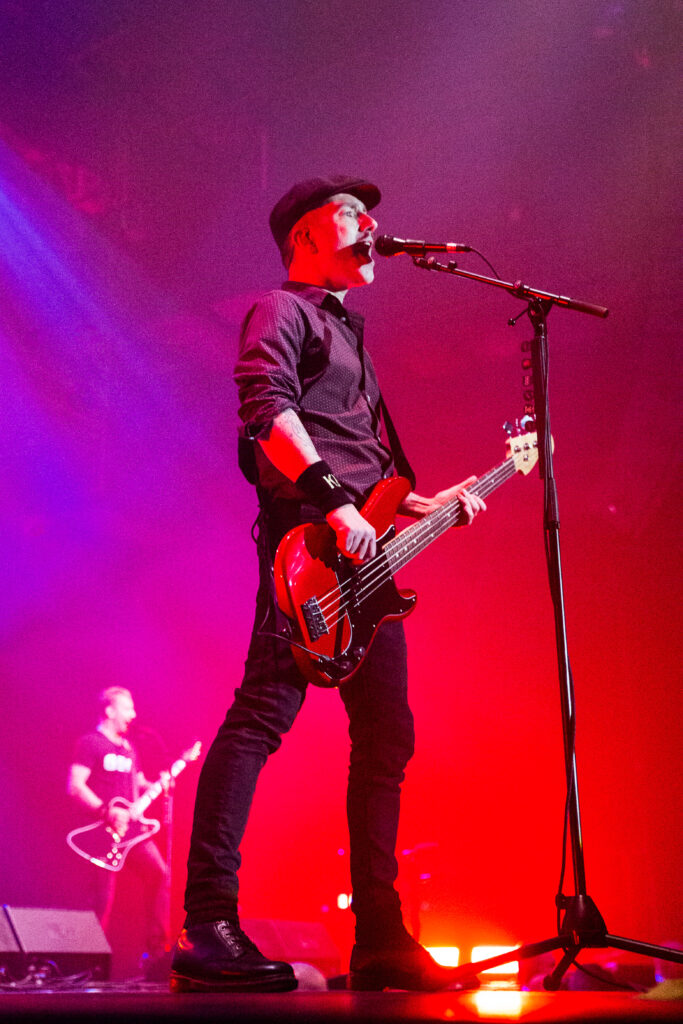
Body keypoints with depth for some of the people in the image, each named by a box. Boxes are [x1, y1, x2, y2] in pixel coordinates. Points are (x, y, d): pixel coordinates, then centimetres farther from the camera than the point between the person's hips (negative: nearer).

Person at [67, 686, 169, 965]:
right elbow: (74, 786, -15)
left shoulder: (128, 748, 20)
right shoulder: (89, 743, -5)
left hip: (131, 827, 7)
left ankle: (158, 948, 0)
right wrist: (108, 811, -24)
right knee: (104, 897, -6)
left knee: (158, 874, -4)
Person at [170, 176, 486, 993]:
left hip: (365, 556, 10)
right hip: (308, 542, -10)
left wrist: (423, 505, 24)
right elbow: (265, 405, -17)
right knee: (263, 712, -17)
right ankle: (208, 926, -16)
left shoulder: (348, 335, 32)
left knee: (386, 735, 6)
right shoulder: (281, 311, 4)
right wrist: (331, 500, -26)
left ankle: (380, 939, 13)